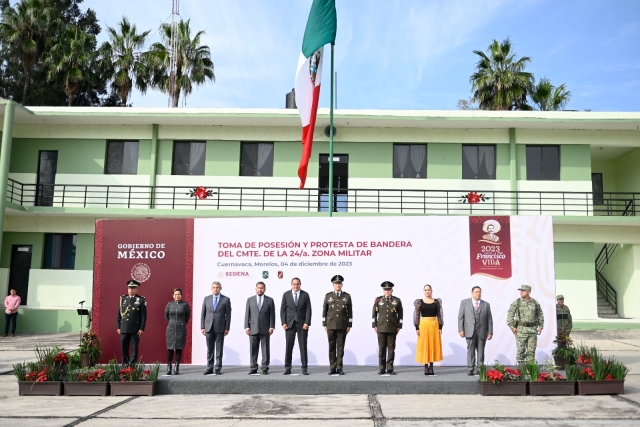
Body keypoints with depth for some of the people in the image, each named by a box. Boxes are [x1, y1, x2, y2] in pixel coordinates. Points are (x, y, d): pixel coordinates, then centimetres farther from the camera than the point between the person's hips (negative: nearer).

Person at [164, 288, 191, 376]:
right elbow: (166, 315, 17)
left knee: (179, 348, 3)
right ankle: (169, 367, 7)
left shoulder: (185, 304, -1)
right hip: (171, 329, 1)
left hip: (181, 329, -1)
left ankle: (177, 368, 8)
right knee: (170, 348, 0)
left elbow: (188, 316, 11)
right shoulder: (169, 304, 3)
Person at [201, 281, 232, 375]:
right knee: (209, 349, 6)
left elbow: (228, 315, 0)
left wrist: (227, 328, -5)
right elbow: (203, 314, 8)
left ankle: (218, 368, 8)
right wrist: (202, 327, 1)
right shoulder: (206, 299, 8)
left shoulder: (226, 299, 1)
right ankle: (209, 368, 11)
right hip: (209, 328, 2)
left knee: (219, 349, 2)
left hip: (220, 328, -2)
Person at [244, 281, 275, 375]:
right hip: (253, 329, 1)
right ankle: (253, 368, 8)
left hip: (265, 329, -1)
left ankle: (265, 368, 7)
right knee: (253, 349, 2)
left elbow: (272, 314, 3)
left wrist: (272, 327, -5)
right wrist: (247, 327, -2)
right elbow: (247, 314, 6)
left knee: (265, 349, 1)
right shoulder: (250, 300, 10)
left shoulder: (270, 300, 6)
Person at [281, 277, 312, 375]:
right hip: (289, 324, 0)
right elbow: (283, 310, 4)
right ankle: (287, 368, 8)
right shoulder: (286, 295, 6)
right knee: (289, 346, 1)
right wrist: (283, 323, -5)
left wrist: (307, 323, -9)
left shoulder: (305, 295, 5)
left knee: (303, 346, 1)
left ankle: (304, 368, 7)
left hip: (302, 324, 0)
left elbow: (308, 310, 1)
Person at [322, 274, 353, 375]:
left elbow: (350, 312, 4)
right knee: (332, 347, 3)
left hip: (343, 326, 0)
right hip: (331, 325, 0)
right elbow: (324, 311, 6)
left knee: (340, 347, 3)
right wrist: (324, 325, 1)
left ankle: (339, 368, 8)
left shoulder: (347, 296, 4)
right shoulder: (328, 296, 5)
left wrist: (349, 325, 0)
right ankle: (332, 368, 8)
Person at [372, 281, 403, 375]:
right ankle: (382, 368, 8)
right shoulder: (378, 300, 4)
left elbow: (400, 314, 7)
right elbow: (374, 313, 6)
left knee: (391, 348, 2)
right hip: (381, 328, 0)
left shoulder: (397, 300, 4)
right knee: (381, 348, 2)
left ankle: (390, 368, 8)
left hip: (392, 328, 0)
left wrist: (399, 326, 2)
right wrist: (374, 325, 1)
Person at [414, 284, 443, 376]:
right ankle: (426, 367, 5)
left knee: (434, 345, 2)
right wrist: (417, 328, -4)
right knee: (424, 346, -1)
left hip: (434, 325, 1)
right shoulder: (419, 302, 3)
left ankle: (431, 366, 9)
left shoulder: (437, 301, 7)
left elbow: (439, 315, 7)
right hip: (423, 325, -1)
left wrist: (440, 327, 1)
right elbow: (416, 316, 3)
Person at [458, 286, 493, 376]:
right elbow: (460, 317, 3)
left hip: (482, 332, 1)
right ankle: (471, 369, 4)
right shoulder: (464, 302, 7)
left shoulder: (486, 304, 10)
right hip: (470, 331, -1)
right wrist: (461, 330, -5)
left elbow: (489, 319, 8)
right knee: (470, 350, -1)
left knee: (481, 351, 3)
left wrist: (490, 332, 1)